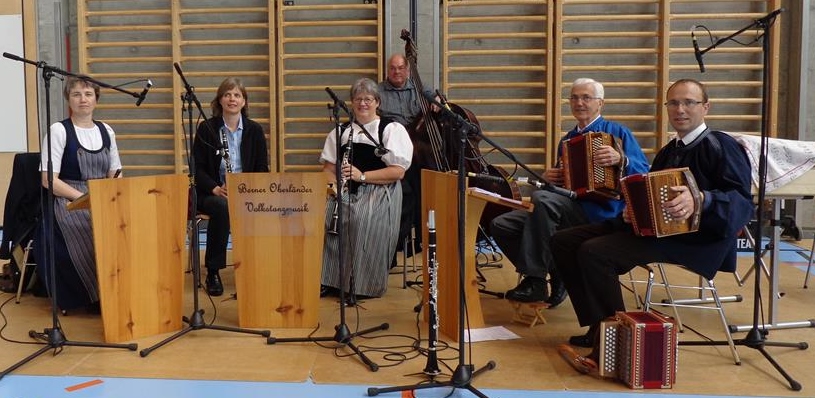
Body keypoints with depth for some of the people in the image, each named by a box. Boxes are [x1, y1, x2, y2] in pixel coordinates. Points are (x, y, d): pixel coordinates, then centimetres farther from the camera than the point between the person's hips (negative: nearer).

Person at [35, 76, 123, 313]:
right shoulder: (59, 130, -2)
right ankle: (96, 296, -14)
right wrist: (83, 197, -19)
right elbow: (48, 180, -9)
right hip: (69, 203, -4)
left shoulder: (106, 131, 12)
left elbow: (115, 175, 14)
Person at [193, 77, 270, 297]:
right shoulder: (206, 128, 2)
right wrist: (215, 188, -18)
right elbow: (197, 168, -1)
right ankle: (213, 272, -21)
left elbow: (262, 168, 7)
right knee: (221, 206, -36)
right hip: (212, 192, -1)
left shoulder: (254, 130, 7)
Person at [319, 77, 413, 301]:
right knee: (321, 213, -26)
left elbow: (398, 172, -7)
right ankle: (328, 280, -12)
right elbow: (329, 167, 17)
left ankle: (364, 285, -16)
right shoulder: (340, 131, 20)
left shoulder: (392, 130, 5)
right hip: (345, 192, 4)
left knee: (364, 221, -34)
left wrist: (362, 175, -17)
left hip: (379, 193, -3)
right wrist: (332, 184, -8)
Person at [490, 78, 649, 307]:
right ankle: (555, 277, -4)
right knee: (501, 225, -10)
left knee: (541, 199, -34)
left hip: (600, 212, -7)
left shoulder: (617, 132, 4)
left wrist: (621, 159, -27)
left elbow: (643, 172, -8)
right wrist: (549, 178, 6)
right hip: (567, 208, 7)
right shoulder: (567, 140, 22)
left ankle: (534, 281, -25)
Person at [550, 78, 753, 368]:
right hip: (651, 224, 9)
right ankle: (597, 327, -1)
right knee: (564, 241, -2)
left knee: (594, 252, -28)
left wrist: (699, 200, -35)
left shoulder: (721, 146, -4)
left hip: (695, 235, -9)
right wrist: (633, 211, 0)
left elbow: (742, 202, -15)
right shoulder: (668, 151, 20)